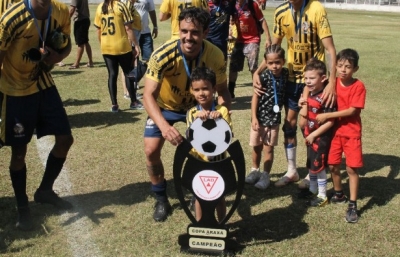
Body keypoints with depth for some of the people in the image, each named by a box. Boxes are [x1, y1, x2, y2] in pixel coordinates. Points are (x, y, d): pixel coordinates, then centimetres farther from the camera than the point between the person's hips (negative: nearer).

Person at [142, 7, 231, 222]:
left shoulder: (215, 56, -29)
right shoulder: (163, 55, -37)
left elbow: (222, 91, -15)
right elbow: (149, 95, -37)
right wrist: (164, 125, -54)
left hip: (197, 105, 1)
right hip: (165, 106, -1)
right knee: (151, 151, -11)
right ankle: (161, 199, 12)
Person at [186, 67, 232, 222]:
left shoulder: (222, 110, -10)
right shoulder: (192, 113, -6)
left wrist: (220, 119, -31)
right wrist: (197, 119, -33)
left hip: (217, 160, -1)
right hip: (198, 161, 1)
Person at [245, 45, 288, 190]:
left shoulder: (285, 73, -7)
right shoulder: (264, 76, -16)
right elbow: (255, 97, -12)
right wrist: (254, 117, -14)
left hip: (274, 118, 1)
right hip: (260, 117, -1)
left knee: (268, 148, 5)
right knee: (256, 146, 13)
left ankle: (265, 175, 17)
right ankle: (255, 171, 32)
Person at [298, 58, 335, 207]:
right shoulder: (309, 95, 3)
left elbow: (330, 122, -24)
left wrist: (313, 135, -19)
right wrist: (304, 105, -5)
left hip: (321, 138, -9)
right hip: (310, 136, 9)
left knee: (319, 166, 3)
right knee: (311, 165, 20)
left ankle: (322, 196, 18)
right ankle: (313, 190, 38)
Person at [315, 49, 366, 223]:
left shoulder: (358, 87, -14)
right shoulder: (333, 83, -1)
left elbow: (351, 110, -19)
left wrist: (327, 115, -20)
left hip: (351, 133, -4)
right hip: (334, 131, 4)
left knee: (352, 168, -2)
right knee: (333, 166, 10)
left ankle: (353, 205, 6)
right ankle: (339, 195, 32)